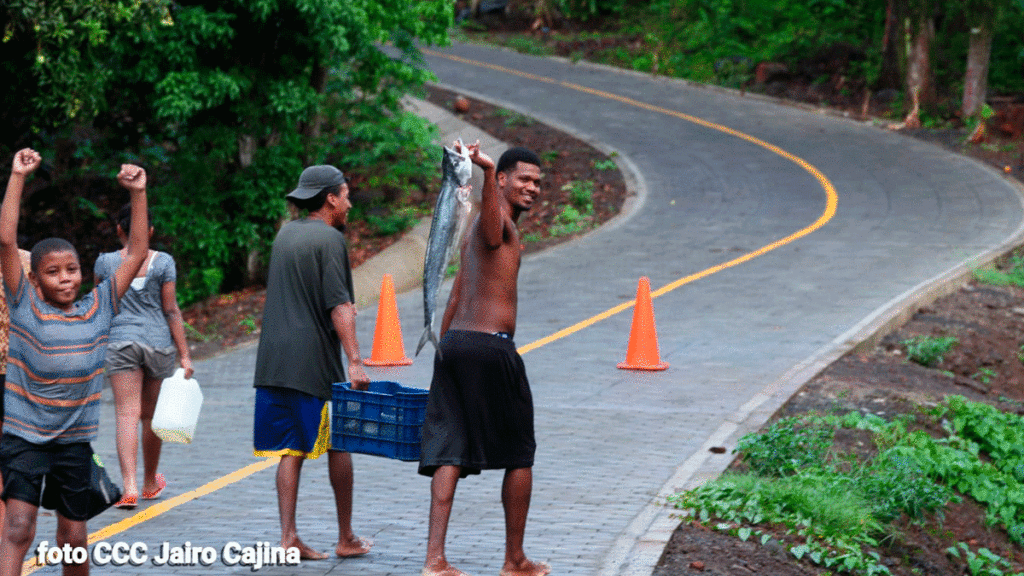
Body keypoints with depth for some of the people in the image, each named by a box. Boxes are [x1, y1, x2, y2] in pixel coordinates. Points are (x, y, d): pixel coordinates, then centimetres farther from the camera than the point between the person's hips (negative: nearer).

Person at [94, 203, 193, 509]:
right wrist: (184, 355, -2)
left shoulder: (105, 262, 0)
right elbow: (172, 311, -5)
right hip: (159, 341, 1)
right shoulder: (163, 262, -2)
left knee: (127, 415, -6)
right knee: (151, 416, 15)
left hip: (120, 341, -1)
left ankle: (129, 486, -22)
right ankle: (150, 483, 31)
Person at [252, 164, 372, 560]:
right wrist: (355, 360, -20)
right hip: (315, 360, -6)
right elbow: (339, 306, -17)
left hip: (274, 361, 6)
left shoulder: (285, 233, 15)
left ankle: (289, 536, -1)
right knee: (337, 446, 6)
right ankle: (346, 538, 13)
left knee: (291, 450, 5)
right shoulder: (330, 239, -8)